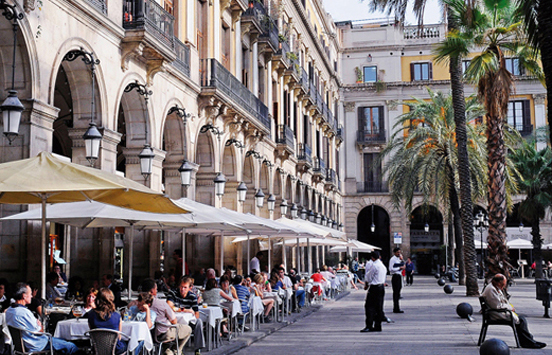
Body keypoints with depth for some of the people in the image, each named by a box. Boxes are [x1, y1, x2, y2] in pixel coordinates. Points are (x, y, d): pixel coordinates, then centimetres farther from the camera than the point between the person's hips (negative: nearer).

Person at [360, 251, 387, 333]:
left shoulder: (374, 265, -13)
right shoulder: (383, 266, 15)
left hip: (374, 288, -9)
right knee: (379, 307, 9)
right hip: (382, 287, 9)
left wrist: (366, 284, 11)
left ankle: (369, 326, -11)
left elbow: (369, 277, -7)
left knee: (369, 306, -6)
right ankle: (378, 326, 12)